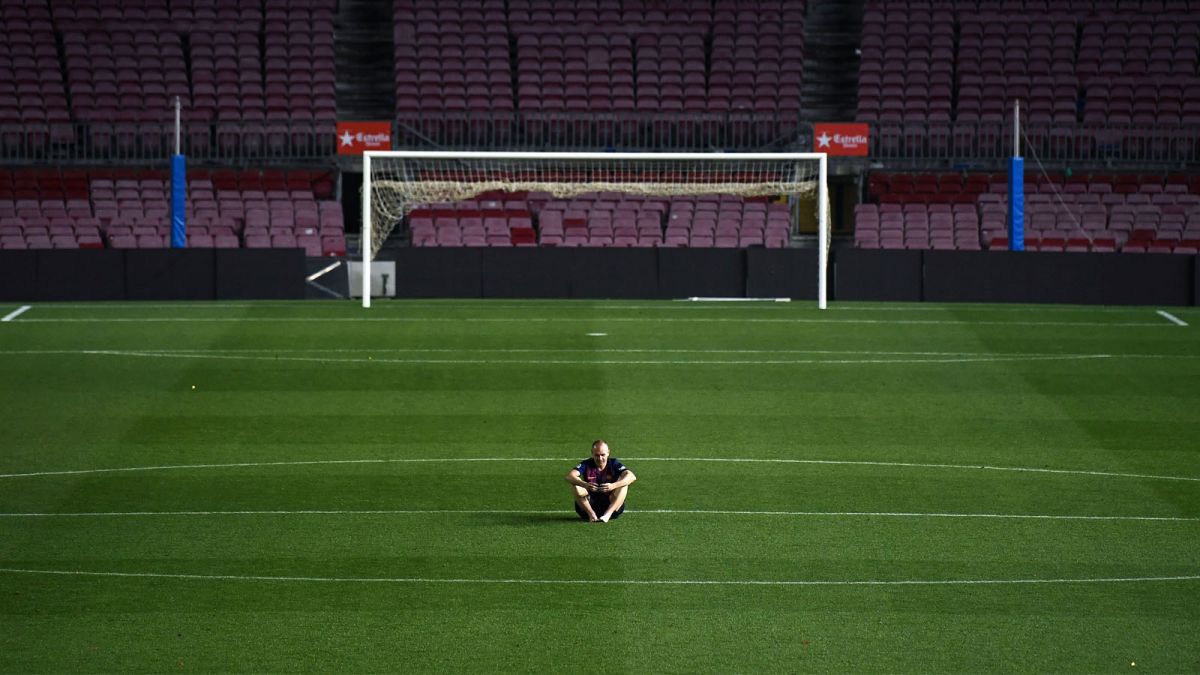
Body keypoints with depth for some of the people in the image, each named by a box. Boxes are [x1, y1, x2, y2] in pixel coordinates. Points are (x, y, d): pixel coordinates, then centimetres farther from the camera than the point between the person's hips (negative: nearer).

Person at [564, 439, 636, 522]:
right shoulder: (586, 464, -4)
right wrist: (584, 485, -42)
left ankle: (607, 514, -30)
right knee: (575, 485, -20)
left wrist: (613, 486, -40)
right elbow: (569, 476, -21)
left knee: (623, 484, -22)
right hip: (590, 506, 0)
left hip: (611, 507, 0)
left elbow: (632, 477, -22)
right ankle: (591, 514, -22)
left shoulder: (614, 463, -4)